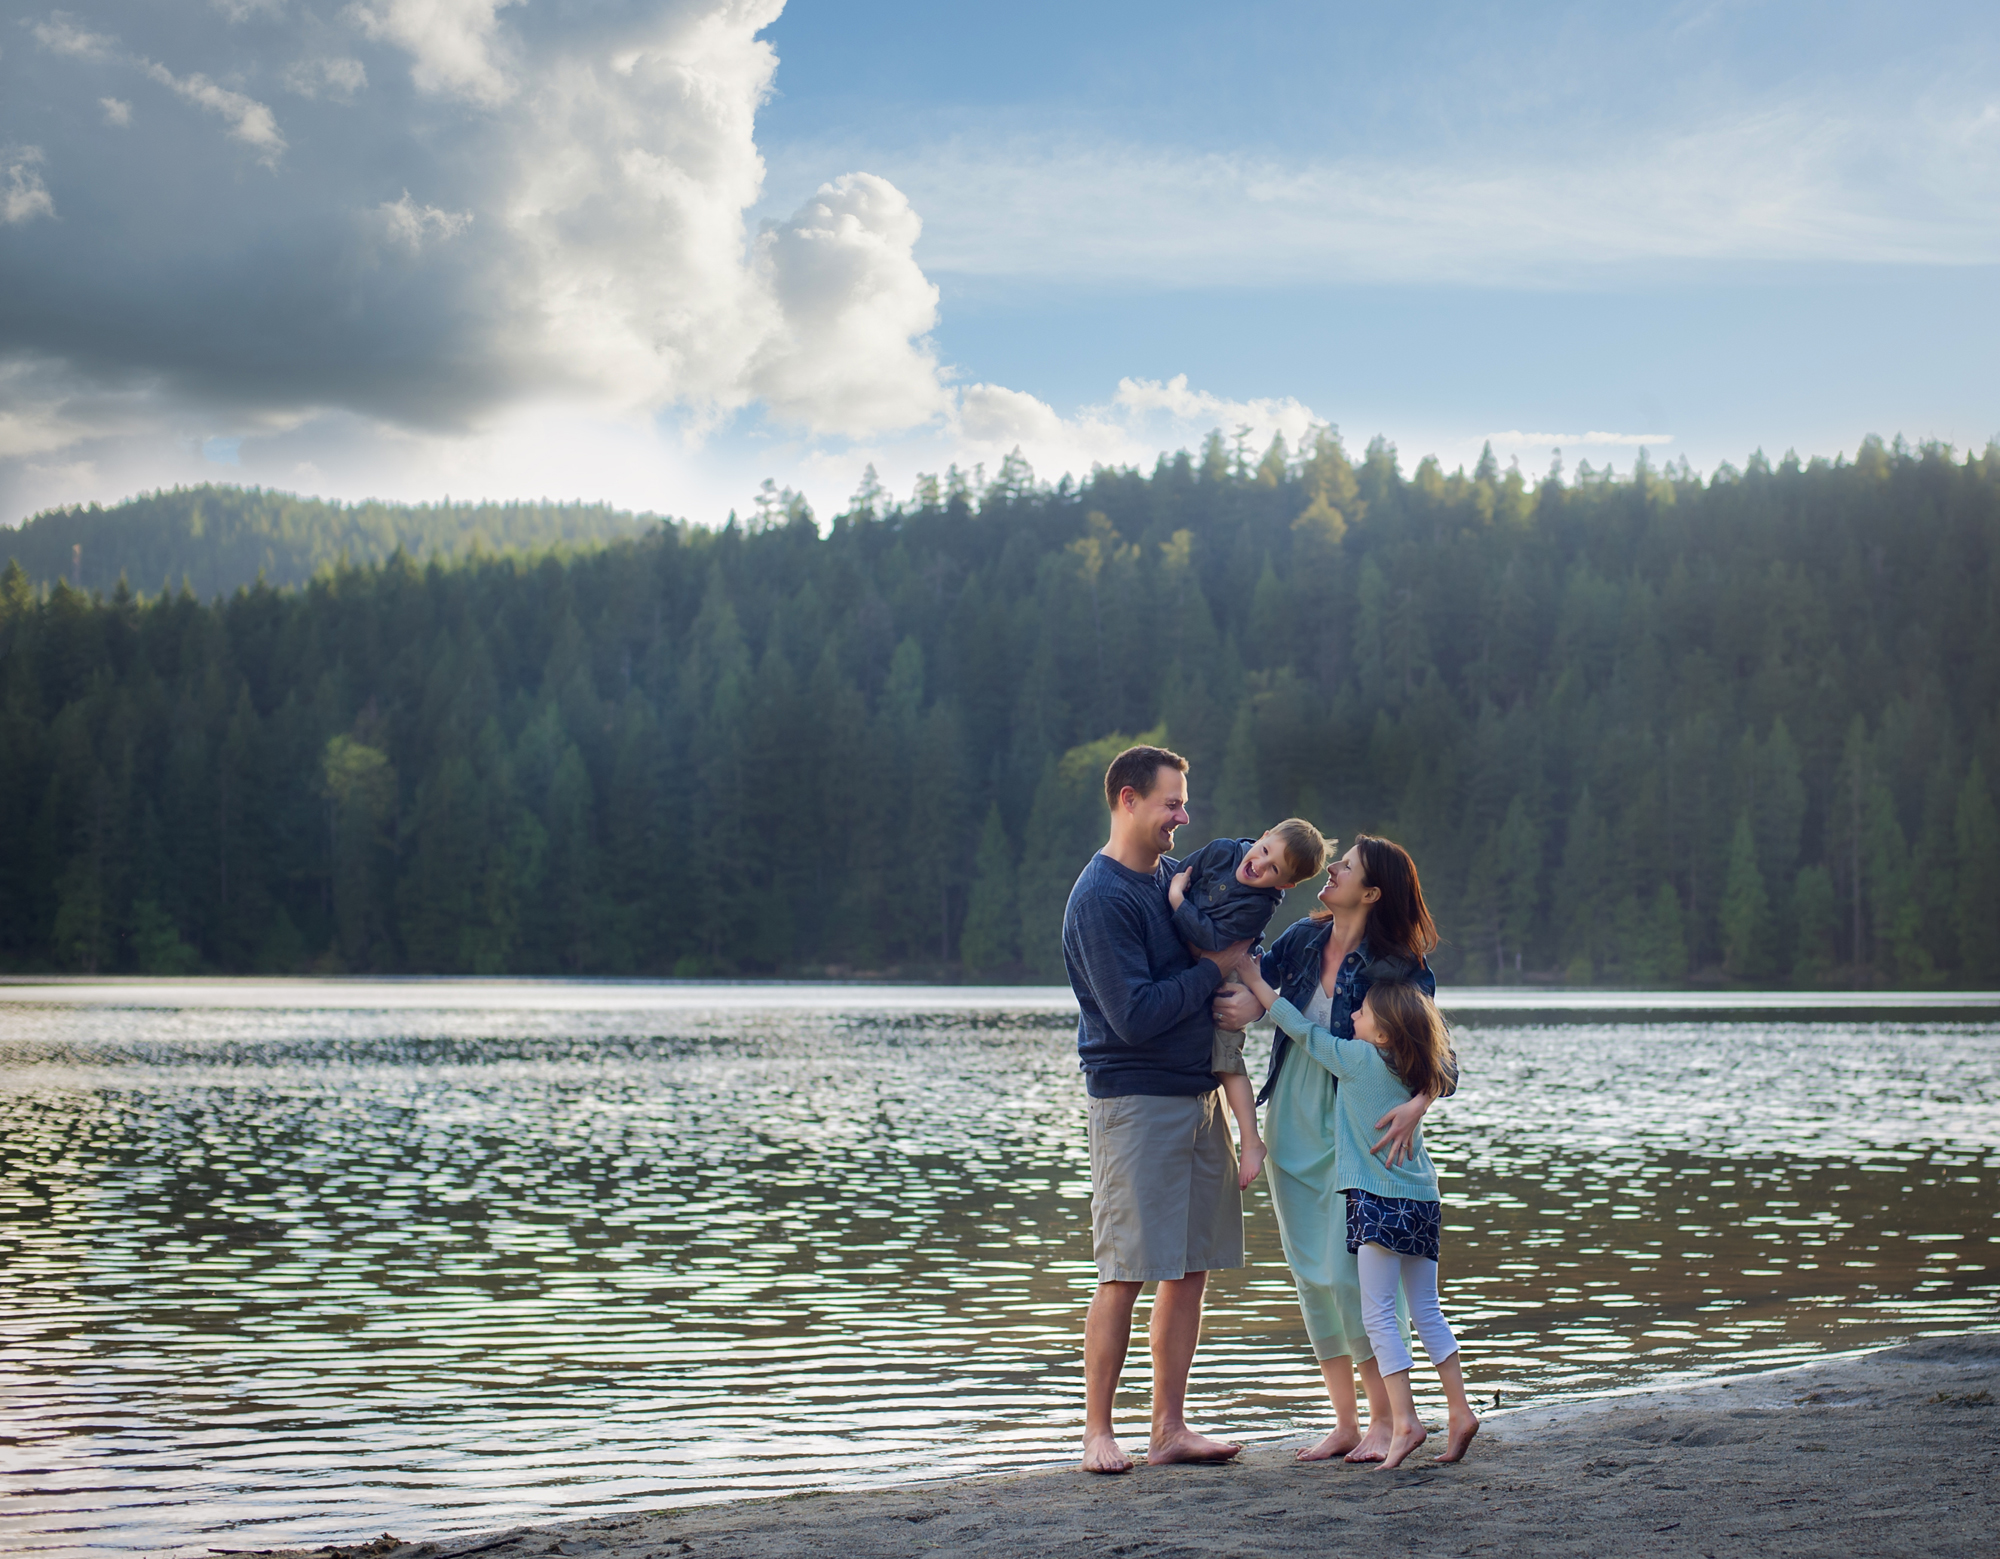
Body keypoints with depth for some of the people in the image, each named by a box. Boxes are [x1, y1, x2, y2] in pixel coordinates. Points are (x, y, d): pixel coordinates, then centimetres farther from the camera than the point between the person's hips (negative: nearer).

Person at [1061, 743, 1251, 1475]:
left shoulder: (1173, 873, 12)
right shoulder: (1100, 899, -13)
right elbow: (1134, 1015, -19)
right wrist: (1215, 968, -11)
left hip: (1196, 1094, 8)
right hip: (1135, 1099, -8)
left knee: (1191, 1268, 8)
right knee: (1125, 1272, -5)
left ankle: (1169, 1427, 15)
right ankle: (1096, 1433, 4)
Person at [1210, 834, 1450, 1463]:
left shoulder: (1397, 969, -13)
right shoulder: (1304, 940, 3)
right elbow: (1247, 973, 5)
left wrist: (1417, 1103, -36)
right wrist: (1249, 999, -20)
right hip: (1290, 1129, 6)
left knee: (1346, 1273, -10)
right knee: (1310, 1276, 8)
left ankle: (1384, 1420, 6)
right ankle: (1344, 1423, 17)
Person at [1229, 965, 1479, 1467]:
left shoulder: (1358, 1058, -8)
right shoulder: (1411, 1072, 9)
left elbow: (1303, 1030, 0)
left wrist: (1255, 982, 9)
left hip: (1380, 1201, -7)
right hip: (1423, 1199, 7)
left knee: (1378, 1314, -6)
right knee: (1426, 1312, 13)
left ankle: (1404, 1421, -12)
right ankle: (1460, 1411, 12)